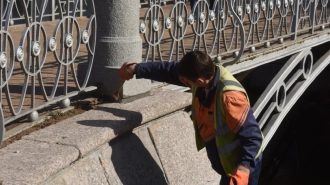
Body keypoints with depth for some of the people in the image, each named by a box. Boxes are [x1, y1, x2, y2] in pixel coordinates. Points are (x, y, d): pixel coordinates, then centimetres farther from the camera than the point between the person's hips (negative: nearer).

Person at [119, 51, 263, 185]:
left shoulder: (229, 97, -35)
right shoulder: (203, 73, -12)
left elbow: (253, 136, -32)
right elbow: (170, 70, 6)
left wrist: (242, 171, -40)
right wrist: (136, 69, 14)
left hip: (243, 166, -8)